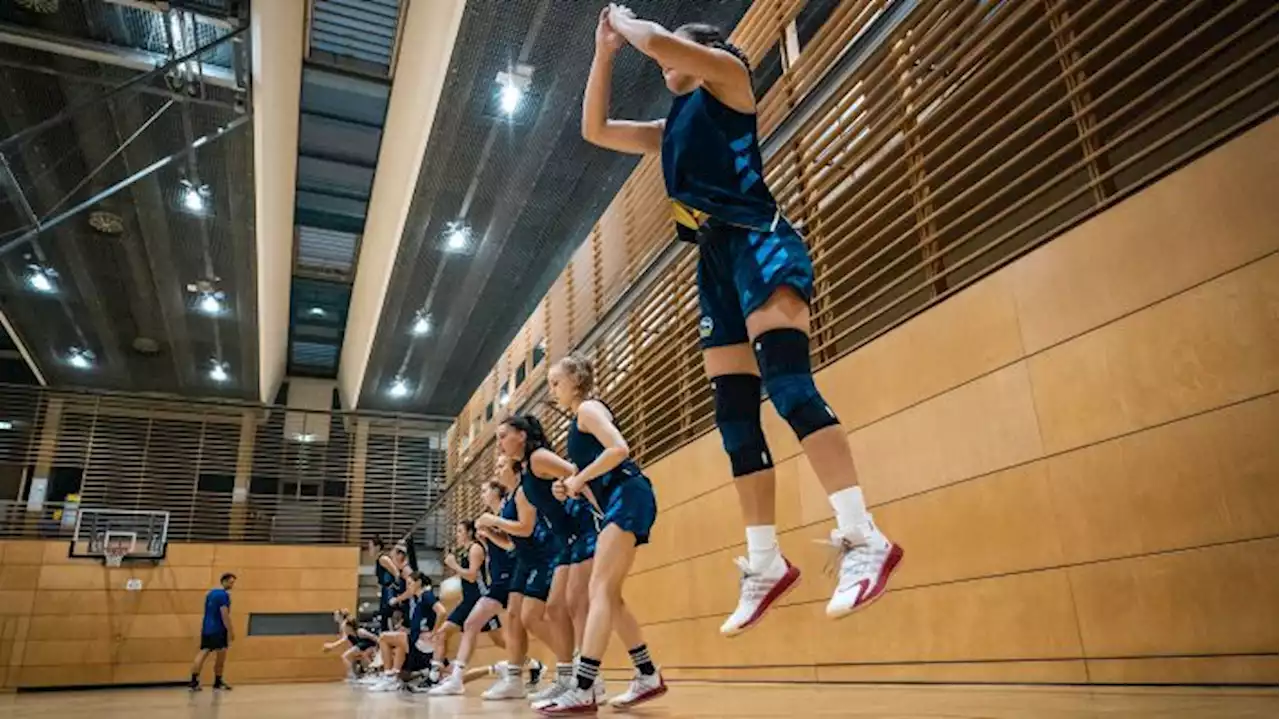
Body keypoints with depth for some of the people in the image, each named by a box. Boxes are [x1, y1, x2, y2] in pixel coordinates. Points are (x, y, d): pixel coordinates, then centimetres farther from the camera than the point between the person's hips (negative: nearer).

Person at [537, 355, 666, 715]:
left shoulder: (588, 408, -3)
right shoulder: (580, 419, 25)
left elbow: (619, 449, -21)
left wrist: (577, 480, -13)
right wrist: (574, 487, 6)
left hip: (627, 497, -10)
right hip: (618, 502, 10)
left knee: (600, 590, -15)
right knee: (607, 595, 10)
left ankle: (583, 690, -18)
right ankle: (648, 676, 16)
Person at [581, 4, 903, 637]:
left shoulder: (727, 75, 11)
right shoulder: (669, 129, 31)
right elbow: (595, 129, 32)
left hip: (755, 238, -8)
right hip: (714, 258, 8)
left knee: (785, 380, -27)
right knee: (734, 415, -1)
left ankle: (864, 540, -32)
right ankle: (765, 563, 2)